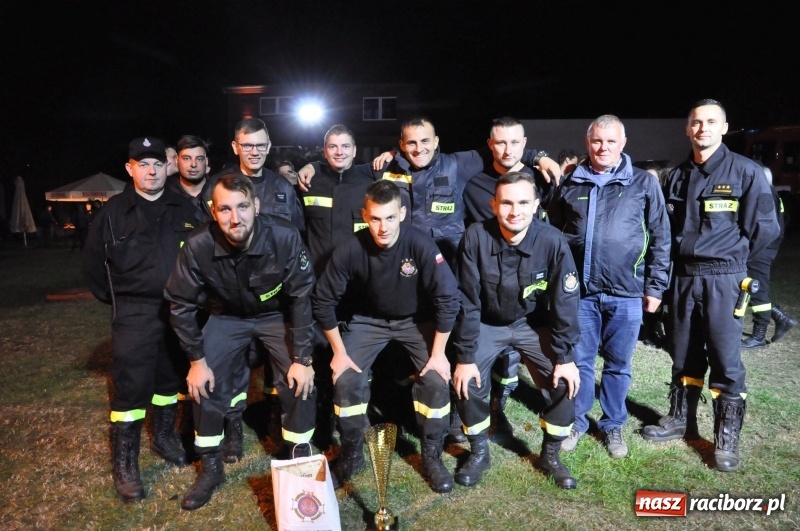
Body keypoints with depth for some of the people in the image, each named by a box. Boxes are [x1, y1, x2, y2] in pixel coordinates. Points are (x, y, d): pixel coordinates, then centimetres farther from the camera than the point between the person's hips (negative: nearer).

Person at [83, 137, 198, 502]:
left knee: (172, 377, 15)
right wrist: (117, 299, 5)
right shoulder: (114, 211, -1)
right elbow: (93, 263, 6)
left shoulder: (184, 210, 5)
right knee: (131, 386, -3)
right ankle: (124, 465, 8)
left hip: (179, 310, 3)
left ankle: (164, 437, 36)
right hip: (134, 314, -3)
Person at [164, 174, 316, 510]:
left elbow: (301, 296, -20)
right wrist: (197, 359, -10)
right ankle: (211, 469, 19)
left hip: (277, 315, -1)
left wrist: (302, 358, -19)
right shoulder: (198, 247, -27)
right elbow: (180, 305, -12)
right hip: (227, 317, 2)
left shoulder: (285, 237, -31)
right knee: (204, 385, -5)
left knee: (301, 382, -14)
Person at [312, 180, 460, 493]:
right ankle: (352, 455, 11)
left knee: (436, 380, -18)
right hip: (369, 319, 1)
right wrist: (339, 351, -11)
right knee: (345, 378, -14)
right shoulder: (350, 250, -25)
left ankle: (432, 458, 6)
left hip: (417, 320, -1)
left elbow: (448, 299, -22)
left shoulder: (421, 246, -29)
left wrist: (438, 352, -19)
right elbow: (323, 300, -13)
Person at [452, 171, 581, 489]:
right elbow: (467, 301, -19)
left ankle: (550, 456, 14)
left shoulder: (552, 242, -25)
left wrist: (565, 357, -14)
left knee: (564, 383, -12)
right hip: (487, 323, 0)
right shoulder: (476, 238, -26)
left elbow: (565, 302, -15)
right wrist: (465, 356, -17)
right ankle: (479, 452, 13)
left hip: (535, 324, 1)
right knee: (466, 382, -14)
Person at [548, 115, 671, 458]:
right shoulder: (570, 185, 6)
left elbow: (660, 238, 3)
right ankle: (576, 423, 25)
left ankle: (613, 426, 27)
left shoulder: (644, 183, 2)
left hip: (626, 292, -1)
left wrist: (655, 286, 0)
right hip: (579, 291, 1)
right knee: (579, 361, 10)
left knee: (618, 364, 11)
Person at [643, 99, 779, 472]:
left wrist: (731, 257, 0)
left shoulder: (745, 172, -6)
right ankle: (681, 420, 29)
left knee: (724, 360, 1)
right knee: (684, 355, 14)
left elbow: (766, 228, -5)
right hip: (682, 277, 5)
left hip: (722, 280, -5)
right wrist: (683, 256, 7)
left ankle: (727, 436, 14)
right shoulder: (677, 176, 10)